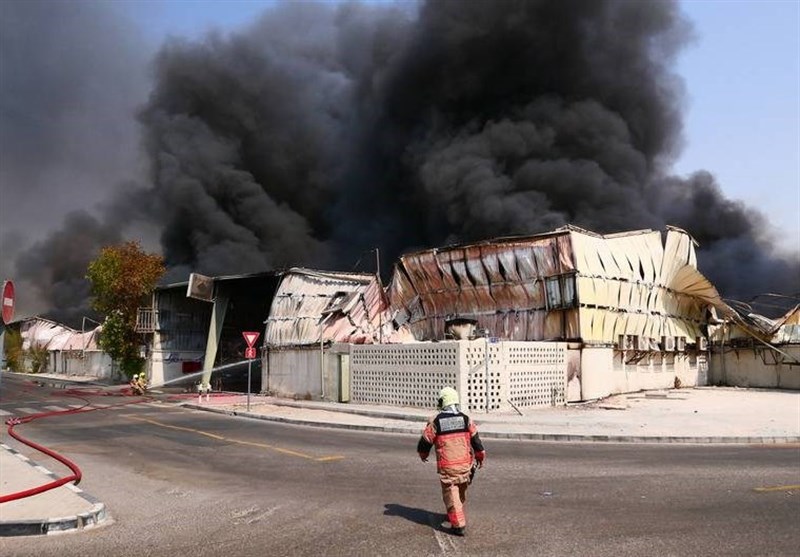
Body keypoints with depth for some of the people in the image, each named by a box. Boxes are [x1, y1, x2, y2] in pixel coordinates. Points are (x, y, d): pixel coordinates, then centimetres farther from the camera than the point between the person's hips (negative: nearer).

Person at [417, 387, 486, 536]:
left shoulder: (435, 421, -9)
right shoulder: (466, 419, -2)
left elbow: (425, 441, 0)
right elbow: (476, 440, 3)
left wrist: (423, 454, 20)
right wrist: (480, 456, 19)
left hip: (447, 466, -4)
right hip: (465, 464, 4)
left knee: (451, 494, 5)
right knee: (461, 491, 23)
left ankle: (459, 525, 2)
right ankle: (455, 514, 41)